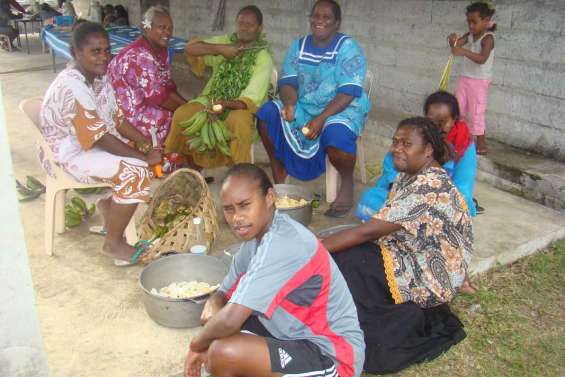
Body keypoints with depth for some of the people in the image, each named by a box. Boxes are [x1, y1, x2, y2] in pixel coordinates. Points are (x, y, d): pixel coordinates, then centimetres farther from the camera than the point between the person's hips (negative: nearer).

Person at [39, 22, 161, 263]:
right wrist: (144, 157, -23)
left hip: (94, 142, 9)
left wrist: (147, 144, -8)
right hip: (69, 155, -9)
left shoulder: (99, 77, 0)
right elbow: (101, 138, -28)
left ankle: (108, 203, 21)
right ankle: (113, 244, -10)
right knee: (134, 172, -24)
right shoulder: (71, 88, -28)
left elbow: (117, 119, 4)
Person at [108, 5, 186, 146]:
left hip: (141, 103, 9)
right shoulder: (140, 56, -25)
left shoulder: (162, 50, 4)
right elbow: (157, 97, -25)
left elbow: (168, 87, 4)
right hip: (125, 112, -9)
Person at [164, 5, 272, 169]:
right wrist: (220, 49, -17)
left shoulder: (263, 59, -9)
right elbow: (190, 48, -5)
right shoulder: (225, 41, 5)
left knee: (239, 120, -39)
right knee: (182, 114, -23)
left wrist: (227, 103, -37)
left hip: (240, 107, -4)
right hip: (211, 100, 4)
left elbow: (251, 100, -19)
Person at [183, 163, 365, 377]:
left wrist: (196, 345, -12)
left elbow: (230, 320, -32)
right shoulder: (257, 233, 2)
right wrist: (213, 306, -13)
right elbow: (225, 294, 11)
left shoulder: (282, 245, -28)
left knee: (224, 353, -25)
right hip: (303, 333, 9)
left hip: (334, 358, -9)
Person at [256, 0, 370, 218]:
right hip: (304, 108, 5)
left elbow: (348, 92, -17)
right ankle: (279, 178, -1)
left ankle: (347, 183, -7)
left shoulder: (348, 47, -8)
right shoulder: (299, 46, 7)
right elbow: (288, 82, 0)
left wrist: (321, 119, -28)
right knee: (267, 114, -16)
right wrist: (289, 104, -23)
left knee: (335, 134, -38)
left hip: (342, 110, -5)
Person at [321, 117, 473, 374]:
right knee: (345, 252, -9)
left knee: (338, 263, -19)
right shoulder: (409, 175, 4)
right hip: (409, 256, 9)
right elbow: (380, 228, 5)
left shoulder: (430, 189, -26)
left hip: (428, 278, -9)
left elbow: (368, 231, -29)